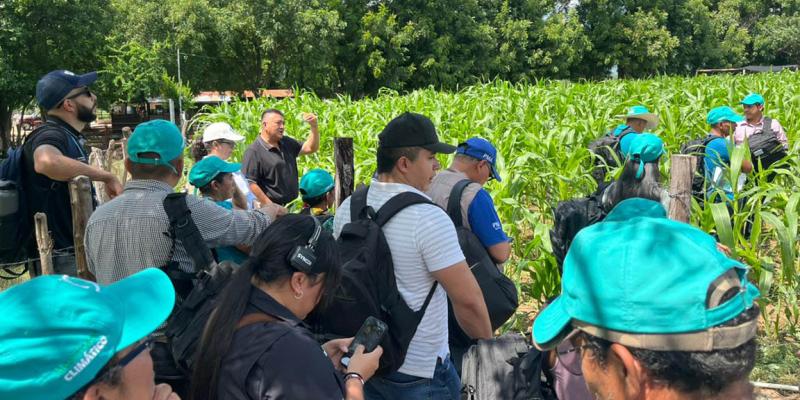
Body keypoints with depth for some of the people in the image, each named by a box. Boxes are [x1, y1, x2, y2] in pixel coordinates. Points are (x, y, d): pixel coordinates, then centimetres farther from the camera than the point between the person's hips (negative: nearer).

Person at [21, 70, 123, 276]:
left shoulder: (69, 137, 15)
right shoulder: (51, 135, -17)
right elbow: (46, 161, -43)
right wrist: (107, 177, -33)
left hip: (77, 254, 10)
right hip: (63, 261, -10)